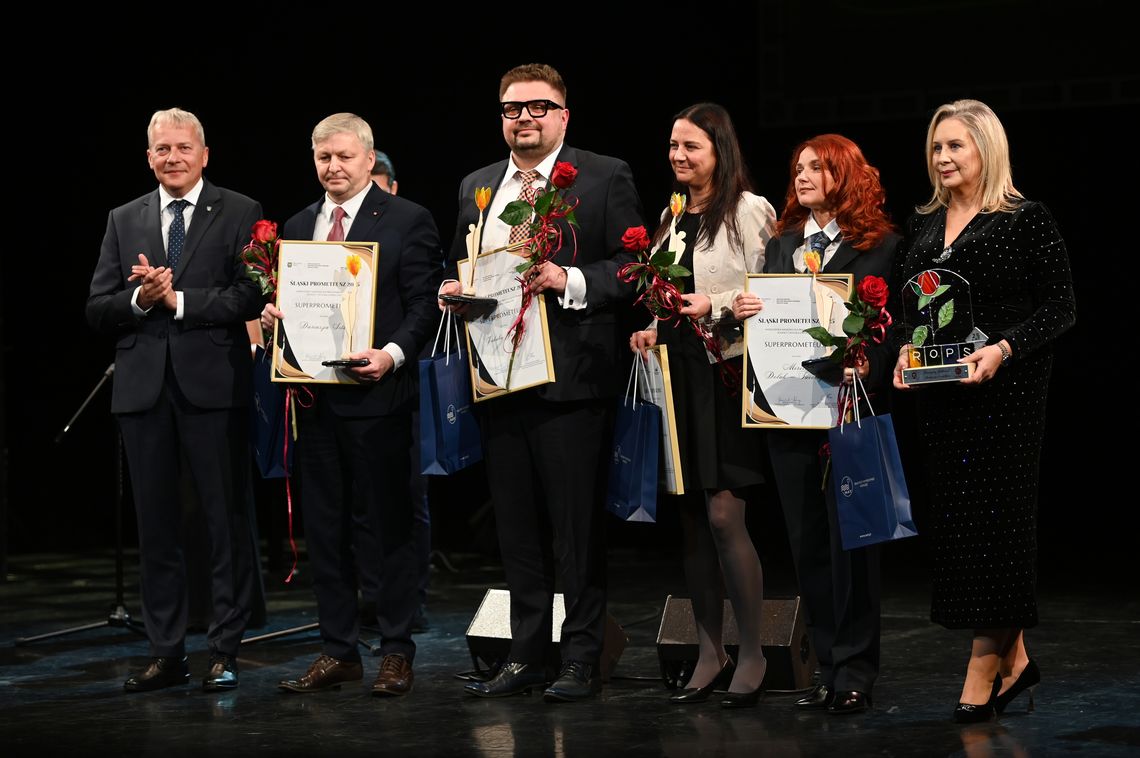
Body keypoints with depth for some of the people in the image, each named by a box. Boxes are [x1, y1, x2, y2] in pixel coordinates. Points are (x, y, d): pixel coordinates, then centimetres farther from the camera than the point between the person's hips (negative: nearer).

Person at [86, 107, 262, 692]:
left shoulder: (239, 215, 2)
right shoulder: (124, 221, 14)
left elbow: (252, 296, -10)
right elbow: (97, 311, 9)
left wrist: (179, 300, -14)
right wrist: (139, 299, -11)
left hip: (214, 384, -4)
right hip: (144, 387, 4)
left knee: (227, 522, 0)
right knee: (155, 525, 7)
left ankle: (224, 651, 7)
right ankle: (166, 654, 14)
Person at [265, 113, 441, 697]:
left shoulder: (407, 221, -2)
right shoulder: (297, 227, 15)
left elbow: (423, 306, -7)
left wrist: (392, 354, -22)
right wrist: (273, 315, -2)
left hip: (377, 393, -5)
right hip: (314, 399, 6)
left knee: (390, 526, 1)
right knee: (324, 528, 9)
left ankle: (397, 651, 9)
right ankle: (338, 651, 17)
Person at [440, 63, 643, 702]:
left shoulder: (605, 177, -1)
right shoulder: (477, 187, 16)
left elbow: (634, 266, -6)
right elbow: (461, 268, 25)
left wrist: (569, 281, -19)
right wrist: (453, 290, 3)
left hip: (572, 379, -5)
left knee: (579, 527, -2)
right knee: (518, 528, 11)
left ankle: (582, 661, 5)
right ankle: (527, 655, 19)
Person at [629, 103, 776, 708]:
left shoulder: (749, 211, -5)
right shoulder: (672, 217, 16)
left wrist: (714, 308, -21)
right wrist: (652, 328, 6)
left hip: (727, 373, -7)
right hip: (678, 374, 7)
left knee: (723, 515, -11)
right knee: (692, 518, 8)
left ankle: (751, 654, 0)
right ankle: (709, 653, 14)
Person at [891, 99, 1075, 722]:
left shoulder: (1027, 221, -6)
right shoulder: (924, 225, 13)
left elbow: (1060, 307, -7)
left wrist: (1003, 349, -20)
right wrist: (906, 351, 0)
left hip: (1005, 391, -7)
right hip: (939, 394, 7)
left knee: (992, 518, -4)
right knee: (954, 518, 6)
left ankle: (984, 667, 2)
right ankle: (1013, 658, 16)